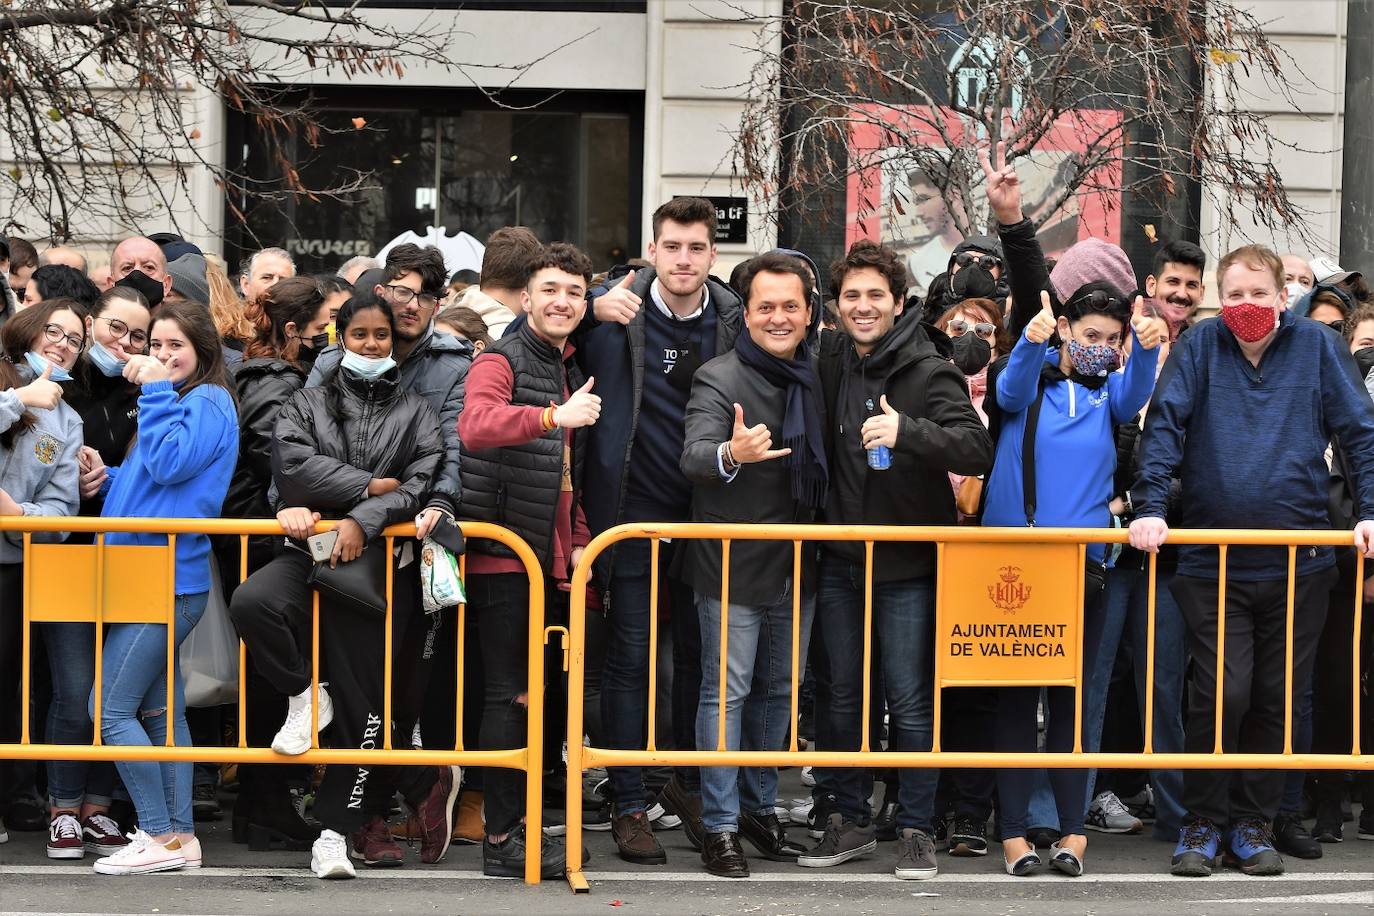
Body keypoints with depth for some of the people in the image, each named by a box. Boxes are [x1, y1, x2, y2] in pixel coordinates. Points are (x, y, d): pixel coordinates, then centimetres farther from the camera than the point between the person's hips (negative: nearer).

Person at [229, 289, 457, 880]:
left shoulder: (414, 413, 14)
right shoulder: (307, 405, 15)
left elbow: (422, 482, -2)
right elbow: (292, 464, -4)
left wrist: (364, 518, -17)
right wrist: (370, 485, -7)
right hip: (311, 549, 1)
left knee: (361, 694, -6)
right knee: (252, 603, -32)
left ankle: (340, 826, 4)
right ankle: (305, 696, -8)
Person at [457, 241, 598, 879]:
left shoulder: (570, 374, 17)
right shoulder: (501, 361, -9)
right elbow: (474, 425, -31)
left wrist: (579, 542, 11)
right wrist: (555, 417, -42)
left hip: (550, 558, 8)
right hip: (501, 552, -8)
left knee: (531, 693, 12)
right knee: (508, 694, -6)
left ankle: (518, 822, 21)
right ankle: (501, 839, -1)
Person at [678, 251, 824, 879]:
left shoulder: (815, 379, 7)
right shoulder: (719, 380, -12)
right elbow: (693, 456, -27)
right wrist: (731, 454, -49)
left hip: (796, 567, 6)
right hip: (734, 567, -6)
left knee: (778, 691, 15)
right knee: (727, 692, -3)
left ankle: (760, 808, 28)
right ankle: (720, 828, 2)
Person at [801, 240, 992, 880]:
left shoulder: (929, 371, -11)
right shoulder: (830, 364, 5)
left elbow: (978, 449, -24)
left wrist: (906, 430, -38)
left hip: (906, 563, -5)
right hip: (839, 558, 5)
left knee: (910, 701, 1)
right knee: (842, 698, 11)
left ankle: (916, 829, 11)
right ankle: (850, 821, 23)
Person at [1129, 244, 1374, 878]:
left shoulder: (1318, 348, 5)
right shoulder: (1200, 348, 4)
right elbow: (1164, 426, -4)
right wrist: (1150, 506, -16)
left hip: (1299, 564, 1)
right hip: (1212, 564, -1)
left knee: (1276, 700, 7)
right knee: (1221, 694, -7)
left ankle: (1253, 824, 20)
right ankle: (1203, 822, 10)